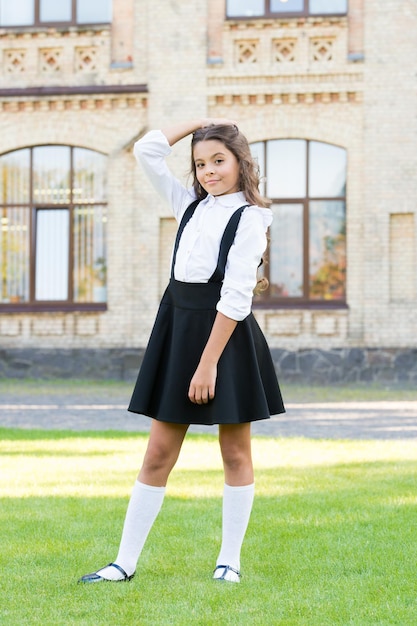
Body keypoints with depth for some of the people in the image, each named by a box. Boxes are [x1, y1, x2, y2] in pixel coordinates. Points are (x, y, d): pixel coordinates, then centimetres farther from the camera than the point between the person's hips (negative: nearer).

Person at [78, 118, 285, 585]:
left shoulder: (248, 218, -7)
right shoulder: (192, 205, 13)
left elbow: (236, 297, -14)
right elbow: (148, 150, 17)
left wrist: (208, 364, -19)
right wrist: (201, 122, 14)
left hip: (226, 335, -6)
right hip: (177, 330, 6)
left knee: (235, 454, 5)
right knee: (158, 454, 5)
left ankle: (229, 560, 13)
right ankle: (125, 562, 5)